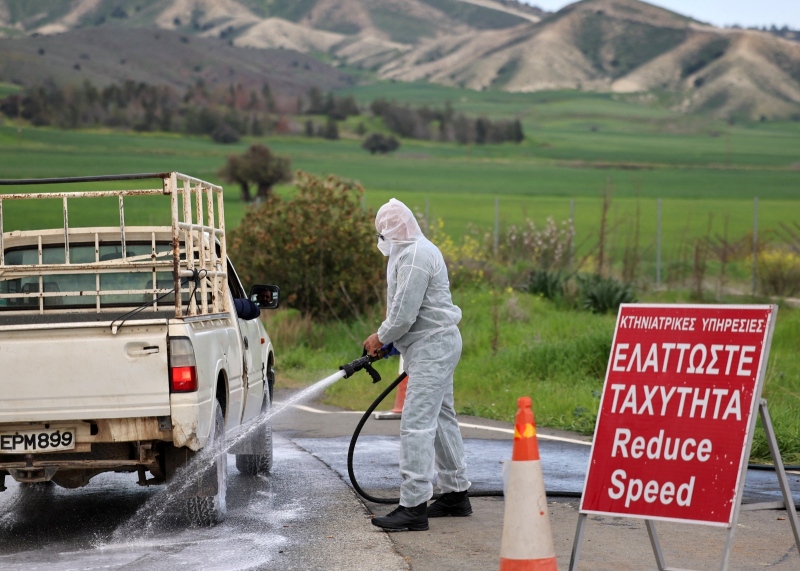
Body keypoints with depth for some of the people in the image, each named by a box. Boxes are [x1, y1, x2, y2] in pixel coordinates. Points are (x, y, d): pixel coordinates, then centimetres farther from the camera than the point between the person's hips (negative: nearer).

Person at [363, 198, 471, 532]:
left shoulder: (416, 256, -19)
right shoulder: (411, 252, 17)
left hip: (432, 346, -12)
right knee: (441, 418, 17)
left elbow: (404, 314, -22)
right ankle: (456, 495, 27)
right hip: (436, 344, 12)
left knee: (416, 423, -14)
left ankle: (413, 507, -17)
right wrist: (385, 339, 11)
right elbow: (403, 308, 22)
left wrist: (380, 338, -6)